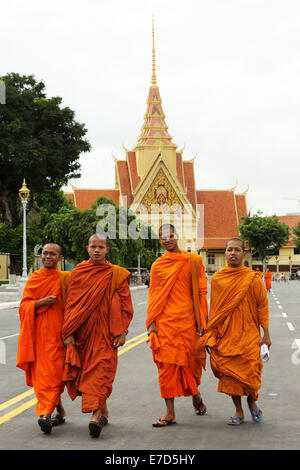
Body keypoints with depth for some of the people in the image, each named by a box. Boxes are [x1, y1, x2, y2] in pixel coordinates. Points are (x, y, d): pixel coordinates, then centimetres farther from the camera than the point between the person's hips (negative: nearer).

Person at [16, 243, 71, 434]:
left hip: (57, 331, -3)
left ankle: (46, 414, -14)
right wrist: (40, 303, -13)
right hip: (37, 332, 3)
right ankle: (60, 410, 19)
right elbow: (24, 305, 6)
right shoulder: (34, 279, 10)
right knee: (41, 372, 4)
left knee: (53, 371, -10)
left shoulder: (65, 278, 2)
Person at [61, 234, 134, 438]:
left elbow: (125, 305, 1)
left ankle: (96, 415, -19)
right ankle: (103, 410, 23)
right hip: (82, 332, 3)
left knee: (100, 370, -13)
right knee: (84, 370, 6)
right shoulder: (78, 272, 8)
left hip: (105, 332, -3)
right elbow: (71, 304, 7)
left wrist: (122, 332, -7)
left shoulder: (117, 274, 1)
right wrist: (68, 332, 0)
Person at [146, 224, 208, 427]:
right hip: (165, 322, 1)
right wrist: (151, 323, 2)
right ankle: (170, 413, 4)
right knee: (167, 364, -1)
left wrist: (202, 320, -3)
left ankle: (196, 395, 38)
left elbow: (201, 291, 2)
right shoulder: (157, 265, 8)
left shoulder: (193, 261, 3)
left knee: (190, 362, 6)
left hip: (187, 319, -1)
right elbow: (153, 296, 9)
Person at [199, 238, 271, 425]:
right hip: (224, 334, 2)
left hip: (248, 333, -2)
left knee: (249, 370, -7)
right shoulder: (217, 279, 6)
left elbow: (262, 306, 1)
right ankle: (239, 411, 15)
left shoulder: (253, 278, -2)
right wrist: (210, 334, 11)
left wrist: (266, 334, -2)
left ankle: (252, 401, 24)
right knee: (229, 372, 1)